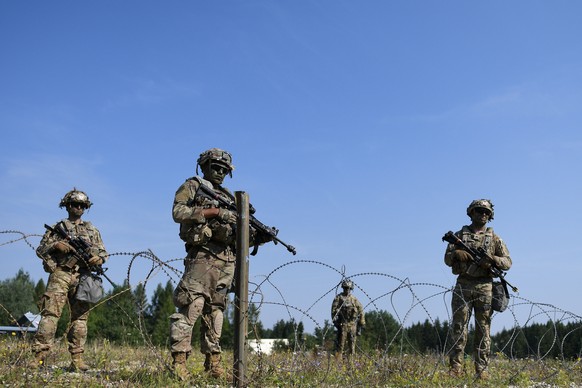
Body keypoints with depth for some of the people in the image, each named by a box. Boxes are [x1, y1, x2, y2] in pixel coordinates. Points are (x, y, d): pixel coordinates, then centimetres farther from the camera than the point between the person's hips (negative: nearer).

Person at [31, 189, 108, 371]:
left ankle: (77, 359, 3)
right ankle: (40, 356, -13)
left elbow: (103, 252, 19)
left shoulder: (92, 230, 20)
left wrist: (100, 258, -4)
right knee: (50, 314, -12)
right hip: (60, 275, -2)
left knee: (80, 317, 1)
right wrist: (55, 245, -10)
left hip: (83, 278, 3)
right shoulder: (58, 227, 13)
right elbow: (40, 250, 10)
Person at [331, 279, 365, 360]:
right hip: (342, 323, -4)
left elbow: (360, 310, 14)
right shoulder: (338, 297, 3)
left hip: (352, 324, 4)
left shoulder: (354, 299, 13)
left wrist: (362, 323, 9)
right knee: (341, 342, -6)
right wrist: (335, 320, -15)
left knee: (352, 343, 5)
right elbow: (334, 309, -4)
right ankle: (338, 359, -4)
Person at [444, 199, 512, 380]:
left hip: (484, 287, 0)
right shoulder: (459, 235, 12)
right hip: (463, 286, 0)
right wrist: (456, 254, -14)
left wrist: (492, 259, -14)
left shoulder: (494, 238, 11)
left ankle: (482, 369, 6)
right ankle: (456, 367, 0)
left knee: (483, 329, 2)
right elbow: (447, 259, 9)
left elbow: (508, 262, 6)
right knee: (459, 326, -3)